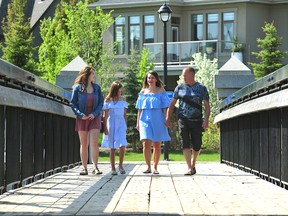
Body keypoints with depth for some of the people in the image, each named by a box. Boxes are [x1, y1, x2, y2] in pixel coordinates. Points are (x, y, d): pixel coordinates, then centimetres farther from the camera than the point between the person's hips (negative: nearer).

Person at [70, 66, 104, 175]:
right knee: (84, 144, 3)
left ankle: (95, 167, -10)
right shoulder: (77, 88, -1)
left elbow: (101, 102, 6)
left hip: (94, 118, 1)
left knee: (94, 142, -12)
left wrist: (95, 114, -9)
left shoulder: (96, 87, 5)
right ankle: (84, 168, 7)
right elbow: (73, 104, 1)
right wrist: (80, 114, -13)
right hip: (82, 119, -1)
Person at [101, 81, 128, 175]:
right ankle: (113, 168, 8)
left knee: (122, 145, -13)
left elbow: (124, 114, 14)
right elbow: (105, 115, 1)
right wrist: (105, 127, -5)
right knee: (112, 147, 2)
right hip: (111, 123, -2)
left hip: (121, 123, 2)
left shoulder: (123, 100, 9)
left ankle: (121, 165, 4)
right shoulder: (108, 101, 0)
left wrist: (126, 126, 12)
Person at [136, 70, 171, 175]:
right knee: (146, 144, -11)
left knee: (157, 145, 2)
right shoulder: (143, 92, 10)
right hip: (145, 119, 1)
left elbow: (165, 107, 3)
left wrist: (166, 120, -5)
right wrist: (138, 122, 8)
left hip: (158, 120, -1)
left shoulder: (161, 91, 5)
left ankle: (155, 167, 11)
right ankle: (148, 167, -4)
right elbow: (140, 108, 12)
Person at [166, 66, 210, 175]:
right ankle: (190, 168, -10)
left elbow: (207, 106, 2)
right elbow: (172, 104, 12)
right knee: (185, 144, -9)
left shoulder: (201, 88, 5)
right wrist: (168, 117, 3)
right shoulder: (179, 88, 8)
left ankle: (193, 163, 31)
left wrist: (206, 120, -10)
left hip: (197, 121, 0)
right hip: (183, 120, 0)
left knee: (197, 146, 4)